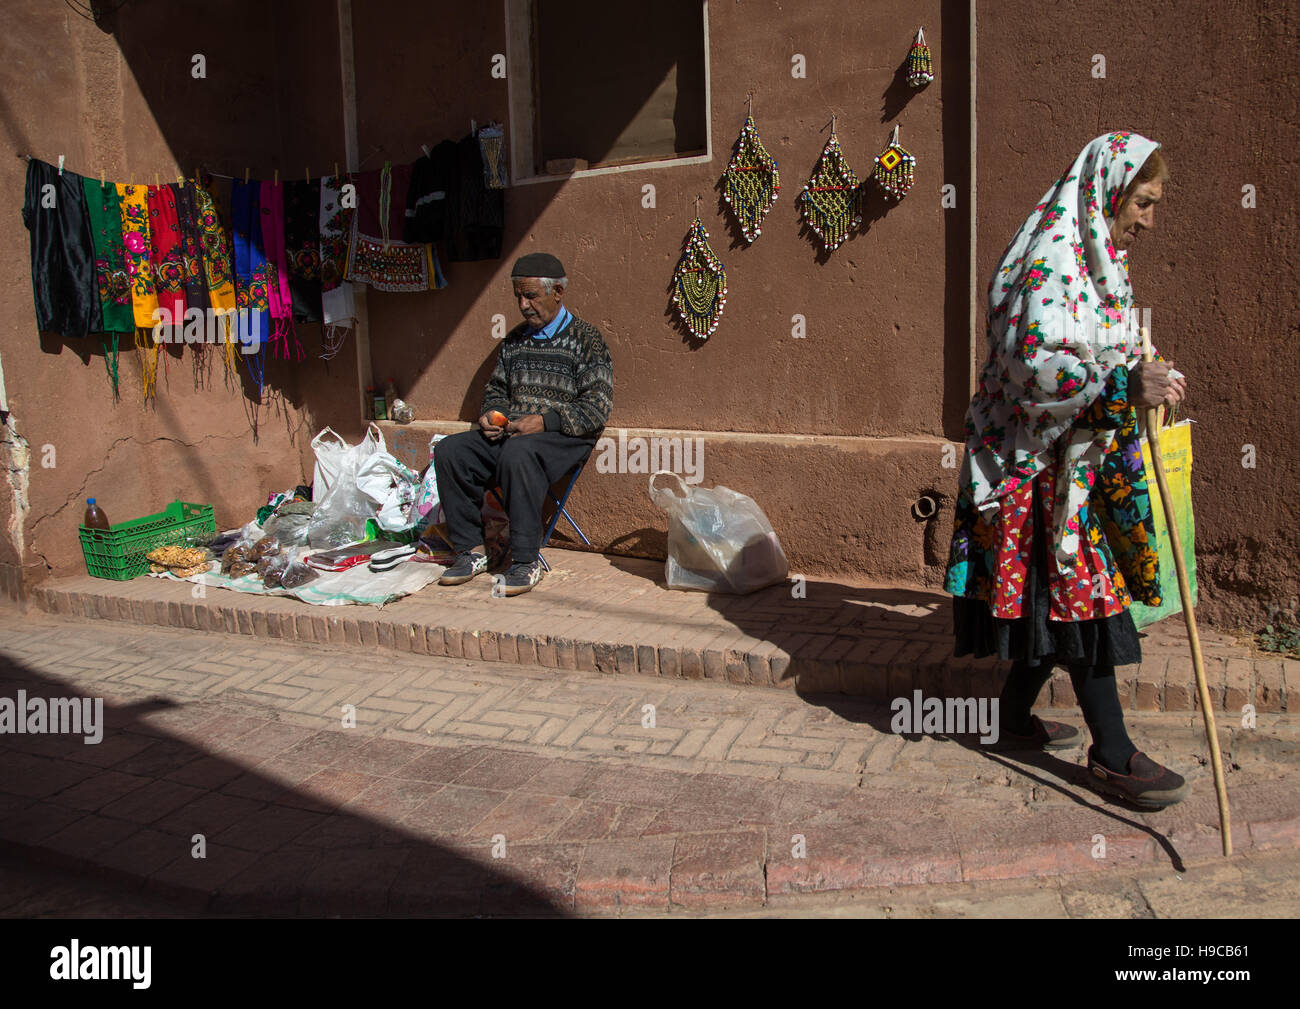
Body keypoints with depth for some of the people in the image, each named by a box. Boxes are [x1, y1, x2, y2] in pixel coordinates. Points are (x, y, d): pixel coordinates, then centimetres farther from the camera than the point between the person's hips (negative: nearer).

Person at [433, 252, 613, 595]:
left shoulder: (584, 338, 0)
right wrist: (491, 414, 5)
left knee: (517, 454, -39)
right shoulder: (515, 339, 19)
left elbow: (597, 407, -9)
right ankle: (471, 551, -9)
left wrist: (545, 421, -20)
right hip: (511, 433, 7)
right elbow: (496, 388, 29)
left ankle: (526, 561, -28)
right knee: (450, 451, -17)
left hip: (563, 438, -6)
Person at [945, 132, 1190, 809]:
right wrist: (1125, 384, -38)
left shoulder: (1091, 258, 15)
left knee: (1055, 595, 14)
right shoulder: (1050, 259, -17)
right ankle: (1111, 754, 5)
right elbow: (1033, 364, -29)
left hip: (1079, 456, 10)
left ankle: (1015, 717, 27)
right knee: (1081, 592, -5)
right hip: (1041, 457, -10)